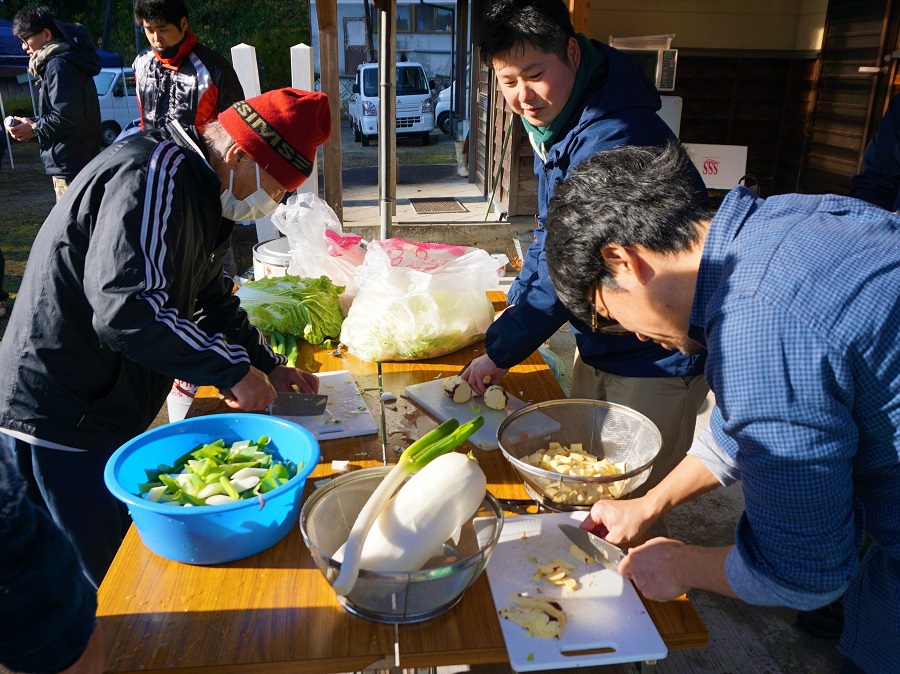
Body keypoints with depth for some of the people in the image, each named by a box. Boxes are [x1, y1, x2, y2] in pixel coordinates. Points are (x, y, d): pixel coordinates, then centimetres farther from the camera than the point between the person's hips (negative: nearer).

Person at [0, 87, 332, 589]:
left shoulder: (195, 186, 10)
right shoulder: (153, 176, -23)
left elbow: (211, 296, 19)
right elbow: (126, 308, -33)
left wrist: (268, 365, 10)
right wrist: (234, 369, -24)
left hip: (105, 411, 10)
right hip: (60, 420, -10)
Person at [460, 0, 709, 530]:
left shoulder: (613, 137, -27)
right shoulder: (552, 121, 4)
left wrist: (501, 351, -19)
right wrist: (515, 310, 2)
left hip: (658, 356, -9)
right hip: (600, 342, 9)